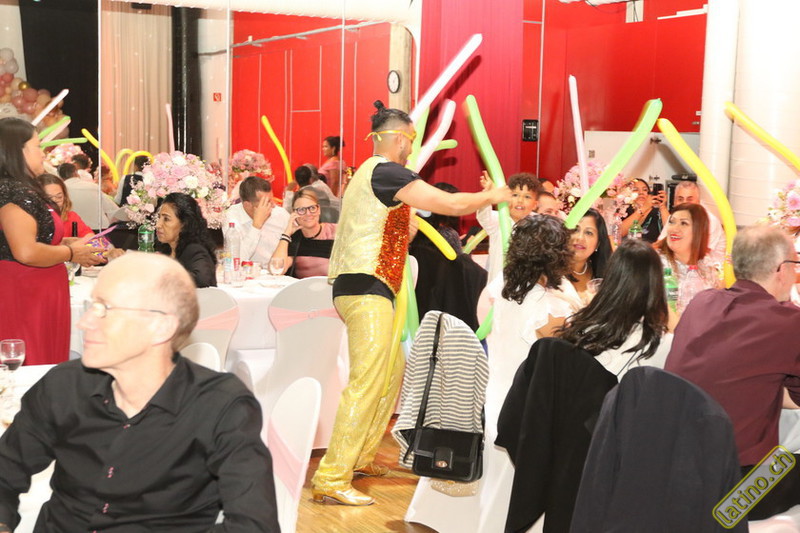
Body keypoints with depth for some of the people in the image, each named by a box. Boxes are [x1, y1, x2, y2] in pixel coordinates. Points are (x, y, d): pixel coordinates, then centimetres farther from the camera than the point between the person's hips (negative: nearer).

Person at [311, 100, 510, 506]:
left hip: (364, 287, 11)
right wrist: (491, 196, 4)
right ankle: (331, 480, -13)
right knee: (367, 382, -13)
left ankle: (359, 456, 24)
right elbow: (451, 204, -13)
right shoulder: (387, 172, -12)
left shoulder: (368, 172, 20)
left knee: (393, 371, 17)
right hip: (366, 289, -11)